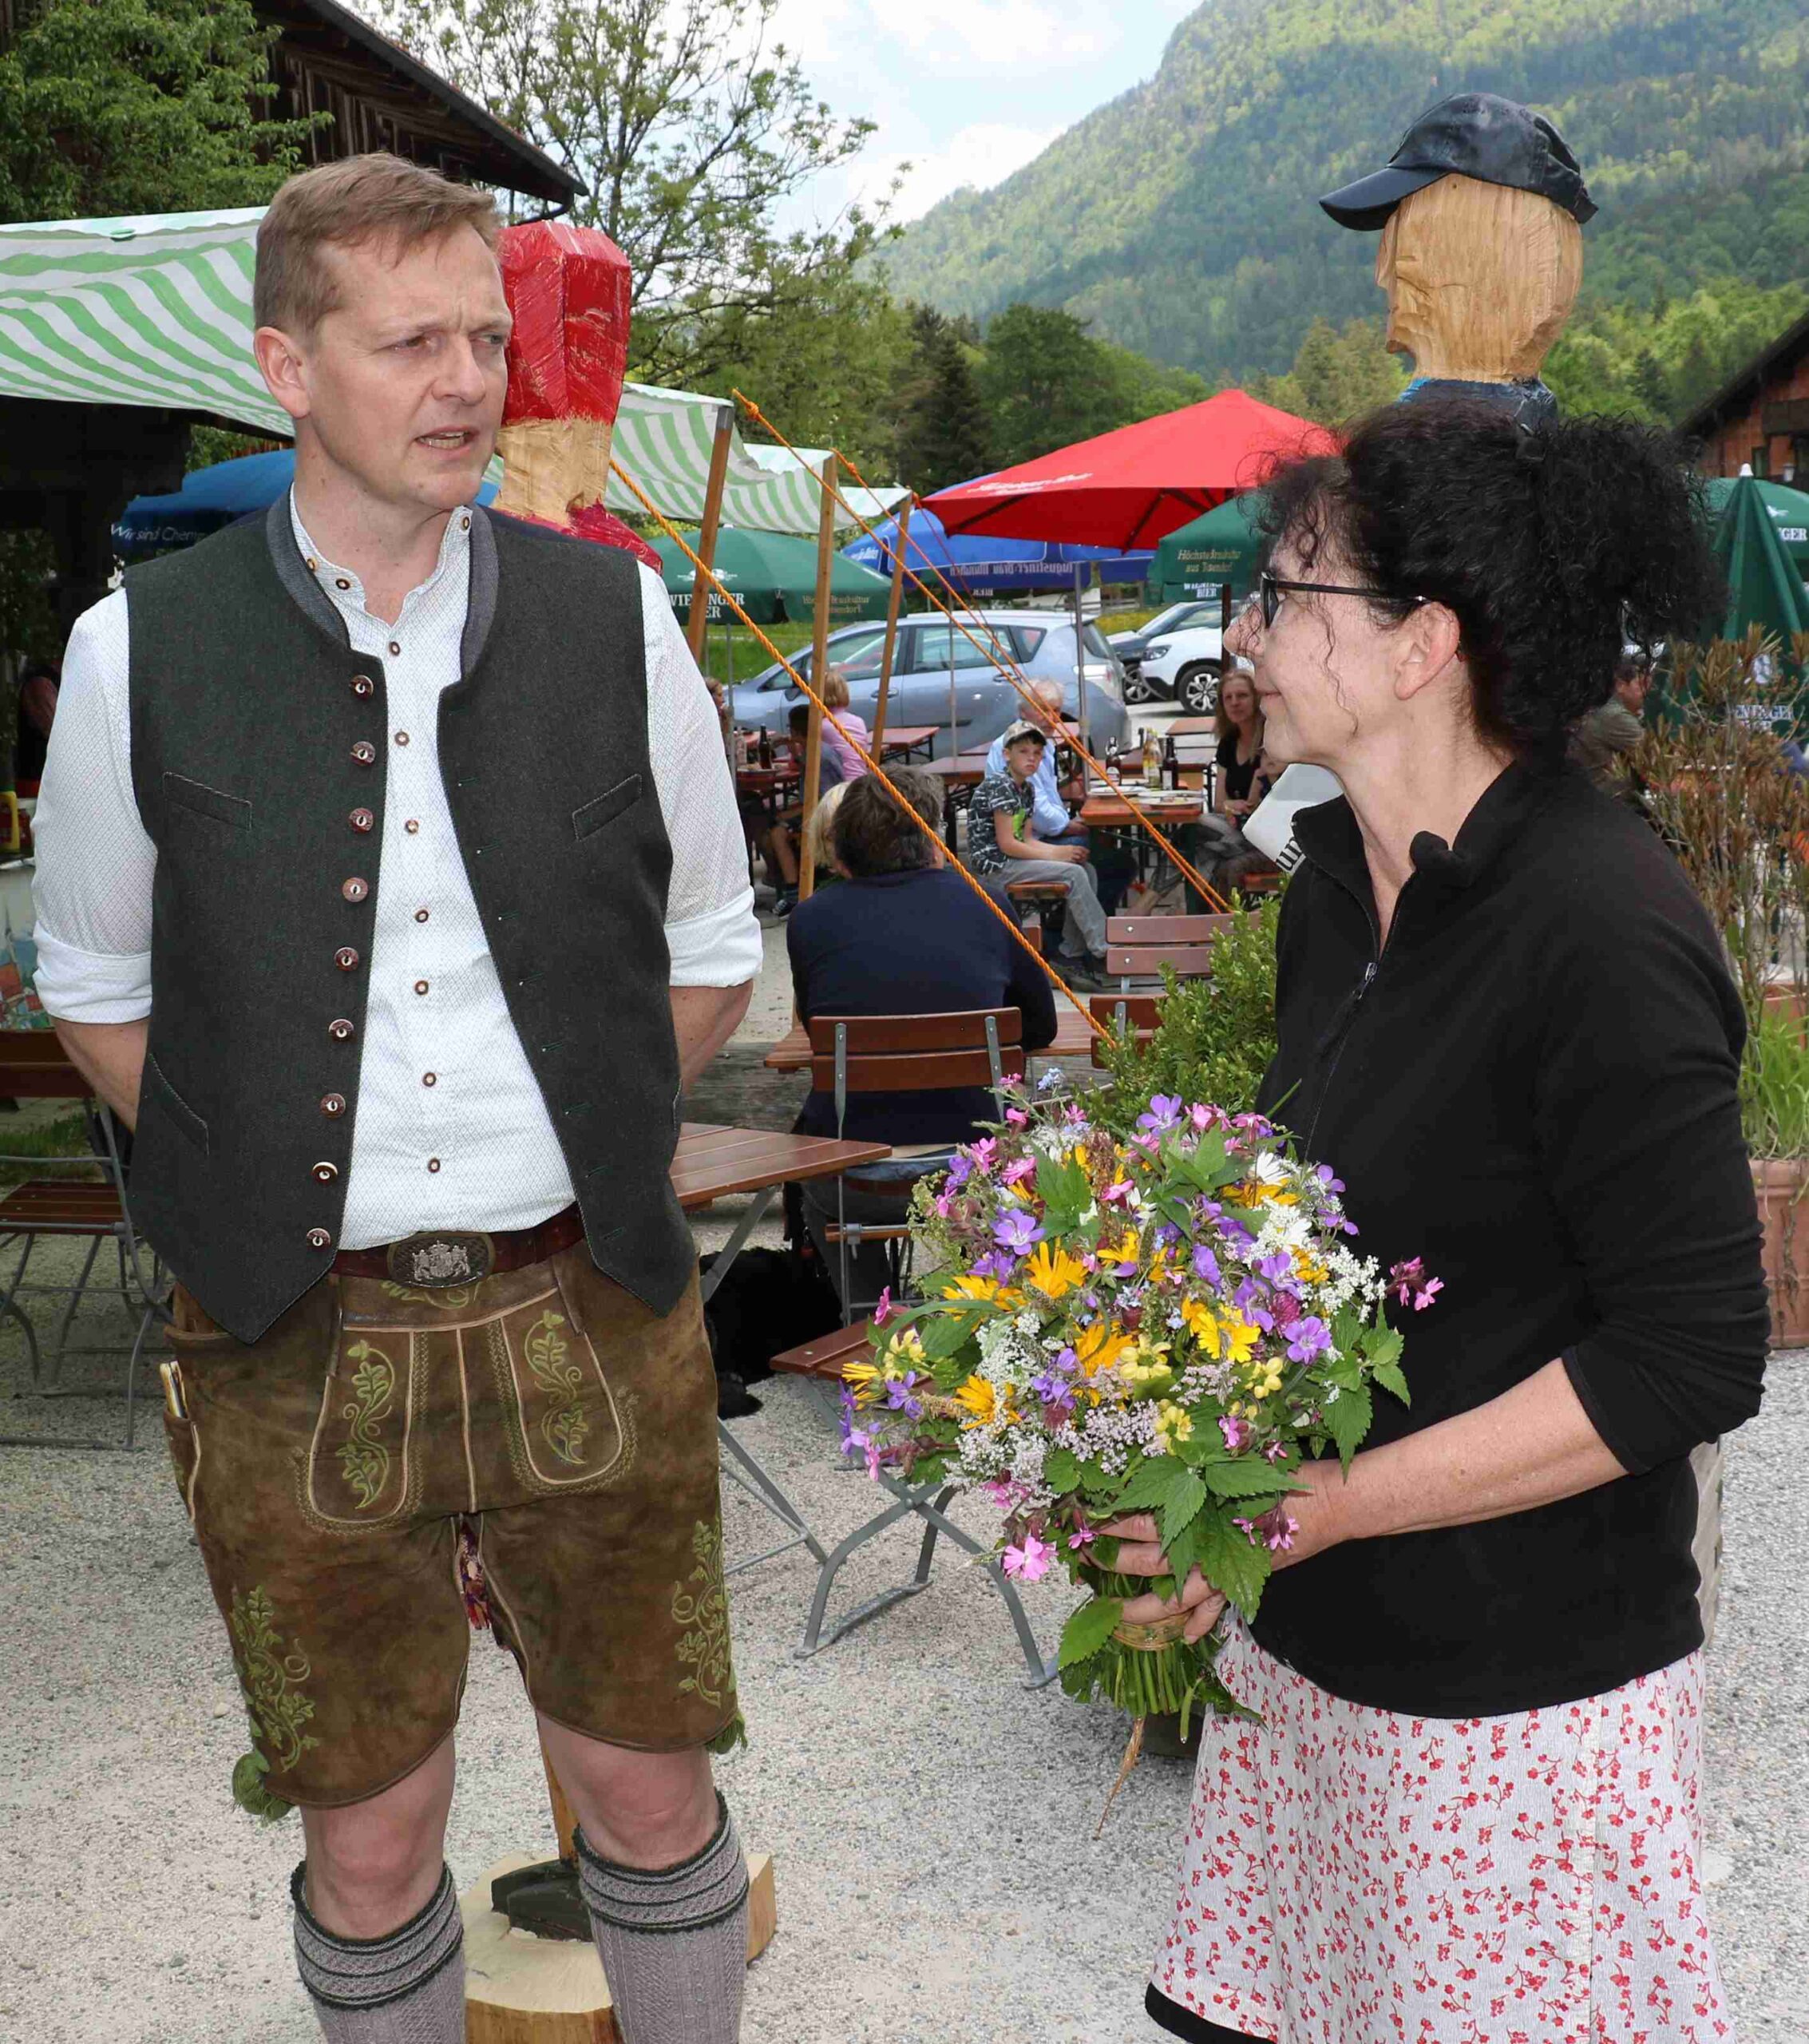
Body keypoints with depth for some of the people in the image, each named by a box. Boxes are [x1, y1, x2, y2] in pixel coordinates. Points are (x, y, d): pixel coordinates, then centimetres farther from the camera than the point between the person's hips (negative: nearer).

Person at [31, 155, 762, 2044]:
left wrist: (566, 1150, 5)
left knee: (652, 1792, 13)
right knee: (369, 1839, 12)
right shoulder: (142, 650, -3)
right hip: (295, 1355, 0)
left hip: (588, 1322, 1)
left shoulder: (614, 619, 0)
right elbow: (93, 987, 9)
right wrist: (261, 1183, 2)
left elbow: (710, 954, 11)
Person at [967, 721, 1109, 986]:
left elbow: (1027, 840, 15)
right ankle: (1103, 952, -16)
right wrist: (1053, 855, -14)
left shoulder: (1026, 790, 15)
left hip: (1013, 859, 10)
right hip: (995, 864, -10)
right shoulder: (999, 786, -15)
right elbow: (1006, 844, -19)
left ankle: (1072, 956, -3)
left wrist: (1063, 851, -3)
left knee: (1086, 869, 1)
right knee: (1073, 874, -19)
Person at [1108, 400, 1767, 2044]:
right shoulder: (1338, 890, 5)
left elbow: (1692, 1356, -20)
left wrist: (1319, 1506, -20)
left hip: (1522, 1692, -7)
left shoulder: (1601, 931, -20)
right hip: (1317, 1649, 7)